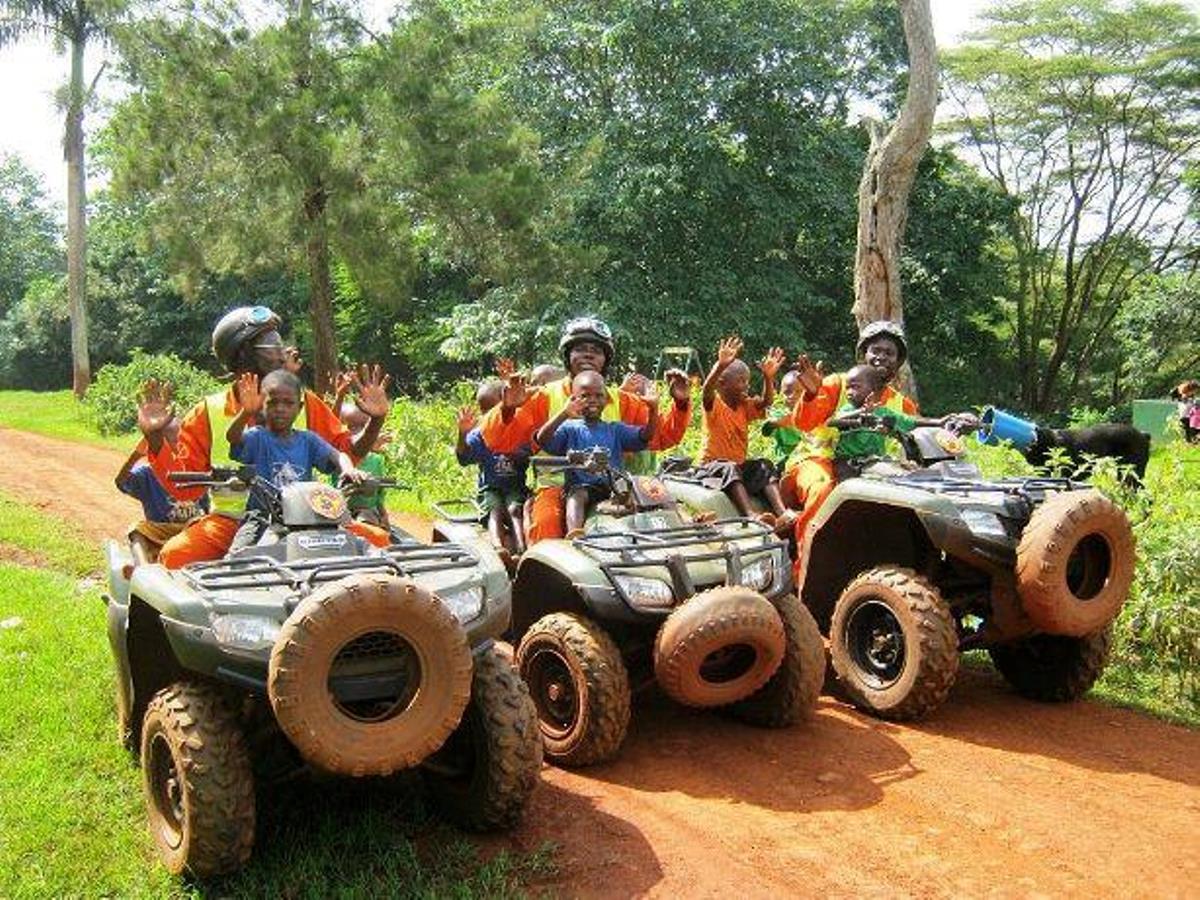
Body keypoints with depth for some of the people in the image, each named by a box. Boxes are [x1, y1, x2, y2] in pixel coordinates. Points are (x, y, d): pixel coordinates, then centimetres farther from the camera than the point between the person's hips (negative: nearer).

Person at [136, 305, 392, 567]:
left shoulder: (305, 403, 9)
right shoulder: (207, 414, 4)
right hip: (231, 521, -1)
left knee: (377, 539, -18)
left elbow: (346, 452, 12)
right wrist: (155, 438, -12)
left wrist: (376, 420, -3)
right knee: (176, 554, -31)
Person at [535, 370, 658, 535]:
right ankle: (574, 532, -55)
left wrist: (653, 410, -12)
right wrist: (564, 414, -21)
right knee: (577, 494, -35)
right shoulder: (570, 429, 11)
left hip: (614, 488, 3)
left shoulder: (615, 430, 20)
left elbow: (645, 436, 7)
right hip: (581, 486, -3)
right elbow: (543, 440, -7)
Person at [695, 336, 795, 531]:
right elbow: (706, 390, -30)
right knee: (730, 469, -35)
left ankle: (782, 512, -32)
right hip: (712, 466, -6)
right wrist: (720, 366, -46)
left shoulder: (745, 406, 11)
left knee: (765, 466, -16)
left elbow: (766, 401, -3)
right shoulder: (714, 405, -8)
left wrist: (768, 377, -19)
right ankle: (751, 515, -54)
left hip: (739, 466, 6)